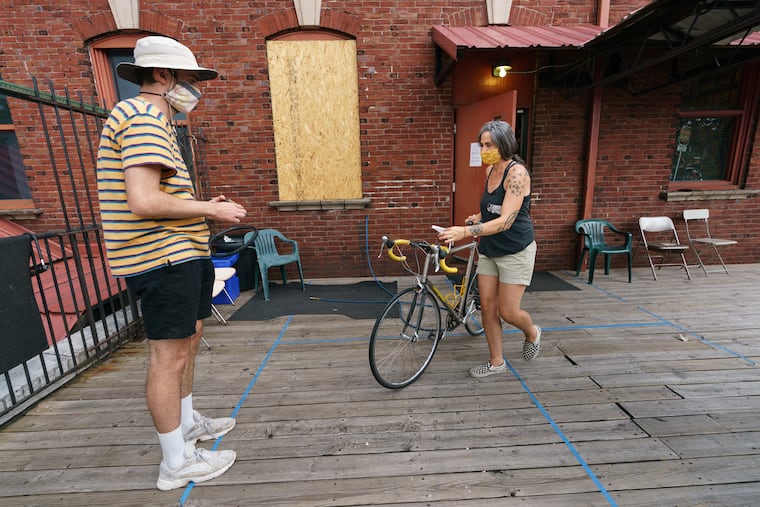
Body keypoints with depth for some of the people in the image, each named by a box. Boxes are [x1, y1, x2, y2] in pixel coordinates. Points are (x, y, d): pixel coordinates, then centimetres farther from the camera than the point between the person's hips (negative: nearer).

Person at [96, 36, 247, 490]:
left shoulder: (153, 121, 22)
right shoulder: (143, 117, -13)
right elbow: (144, 202, -26)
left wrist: (204, 206, 10)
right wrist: (210, 209, -15)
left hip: (180, 254, 11)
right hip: (163, 258, -11)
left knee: (189, 338, 19)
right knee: (171, 355, -2)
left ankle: (187, 422, 38)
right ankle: (177, 462, 15)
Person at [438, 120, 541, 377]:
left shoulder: (516, 172, -19)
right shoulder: (490, 170, 5)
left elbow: (506, 220, -28)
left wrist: (465, 231, -37)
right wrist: (479, 216, 1)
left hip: (515, 251, -7)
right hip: (489, 249, 7)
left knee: (508, 312, 0)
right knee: (487, 306, 7)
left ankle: (532, 333, 35)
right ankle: (497, 362, 23)